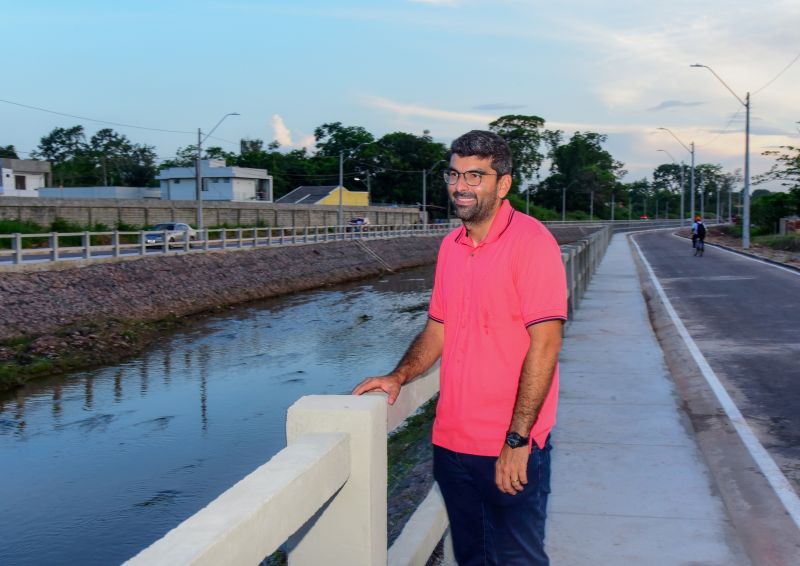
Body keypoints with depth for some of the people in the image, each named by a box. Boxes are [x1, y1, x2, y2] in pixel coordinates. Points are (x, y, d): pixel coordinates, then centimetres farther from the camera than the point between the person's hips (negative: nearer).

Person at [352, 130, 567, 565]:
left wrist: (517, 441, -20)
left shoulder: (531, 241, -13)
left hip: (510, 449, -7)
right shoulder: (451, 246, 9)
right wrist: (399, 376, 3)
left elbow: (545, 345, -18)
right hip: (452, 440, 7)